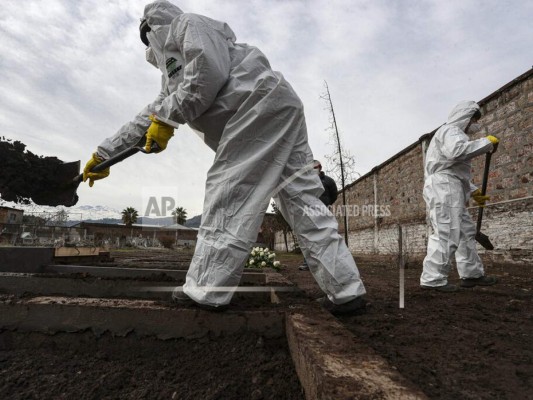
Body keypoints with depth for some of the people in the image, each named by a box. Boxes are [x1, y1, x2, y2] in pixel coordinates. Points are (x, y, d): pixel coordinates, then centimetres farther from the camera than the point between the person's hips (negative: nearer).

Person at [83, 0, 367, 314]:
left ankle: (205, 290, -6)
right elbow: (148, 118, 33)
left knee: (229, 198, -11)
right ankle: (347, 290, 2)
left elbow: (210, 70, -13)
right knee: (303, 202, 0)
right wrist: (104, 153, 34)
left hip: (261, 103, -9)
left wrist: (168, 117, -7)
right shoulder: (175, 77, 34)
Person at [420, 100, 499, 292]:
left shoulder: (454, 133, 32)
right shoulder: (450, 130, -2)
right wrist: (486, 142, -15)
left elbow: (458, 170, 32)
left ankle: (471, 274, 20)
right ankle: (433, 278, -13)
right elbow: (457, 151, -27)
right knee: (446, 233, -14)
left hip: (450, 189, 11)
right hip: (443, 186, -11)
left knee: (466, 231, 13)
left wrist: (473, 191, 25)